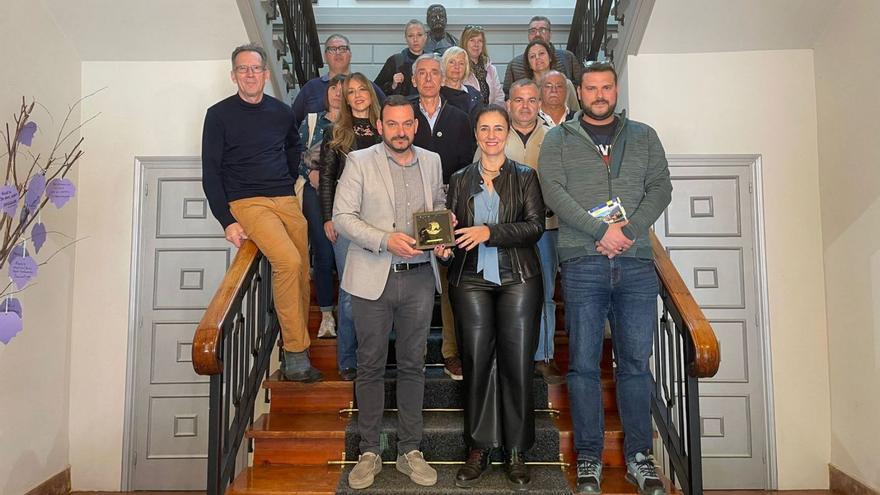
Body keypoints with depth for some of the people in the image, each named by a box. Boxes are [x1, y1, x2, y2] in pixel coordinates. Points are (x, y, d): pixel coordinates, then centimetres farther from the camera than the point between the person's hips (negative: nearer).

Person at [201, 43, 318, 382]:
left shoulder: (281, 112, 12)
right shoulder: (219, 115, 1)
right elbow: (210, 174, -1)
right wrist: (226, 221, -9)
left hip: (286, 201, 5)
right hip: (247, 202, -5)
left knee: (302, 271, -1)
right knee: (288, 261, -25)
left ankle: (297, 349, 18)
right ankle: (295, 354, -15)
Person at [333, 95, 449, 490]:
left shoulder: (431, 162, 9)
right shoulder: (360, 161, -2)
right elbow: (342, 215, -7)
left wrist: (440, 237, -2)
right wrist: (386, 240, -19)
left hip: (420, 277, 3)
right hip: (373, 278, -2)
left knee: (412, 365, 11)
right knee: (371, 366, 7)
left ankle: (410, 451, 24)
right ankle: (369, 452, 22)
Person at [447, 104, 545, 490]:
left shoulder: (525, 177, 7)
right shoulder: (460, 179, 14)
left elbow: (535, 226, -6)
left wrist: (489, 232, -17)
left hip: (518, 280, -1)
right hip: (471, 281, 2)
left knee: (517, 364, -1)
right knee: (476, 362, 0)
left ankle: (516, 453, 13)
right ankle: (478, 450, 13)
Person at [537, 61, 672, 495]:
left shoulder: (643, 136, 17)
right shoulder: (558, 139, 9)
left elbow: (660, 187, 7)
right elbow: (553, 191, -4)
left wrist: (629, 230, -10)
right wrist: (600, 230, -15)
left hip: (636, 263, 2)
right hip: (582, 263, -2)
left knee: (636, 362, 6)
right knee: (584, 363, 2)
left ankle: (639, 456, 18)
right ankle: (588, 458, 13)